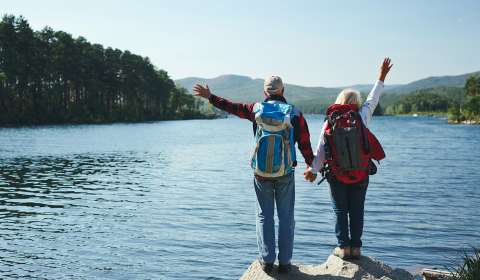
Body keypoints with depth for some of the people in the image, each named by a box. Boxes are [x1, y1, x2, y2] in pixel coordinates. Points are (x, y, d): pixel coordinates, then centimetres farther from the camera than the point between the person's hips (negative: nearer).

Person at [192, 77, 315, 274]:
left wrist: (209, 97, 25)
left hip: (262, 173, 0)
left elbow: (232, 107, 12)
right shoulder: (295, 113, 0)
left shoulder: (256, 110, 0)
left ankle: (267, 260, 11)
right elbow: (305, 144, 3)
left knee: (264, 216, 9)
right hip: (286, 173, 0)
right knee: (286, 217, 7)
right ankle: (284, 262, 12)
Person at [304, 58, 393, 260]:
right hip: (360, 175, 1)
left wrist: (313, 169, 5)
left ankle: (343, 247, 9)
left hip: (337, 176, -1)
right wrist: (381, 77, 22)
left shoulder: (330, 122, -5)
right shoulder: (361, 118, -3)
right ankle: (355, 247, 12)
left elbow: (321, 150, -5)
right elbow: (372, 100, 11)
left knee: (340, 210, 7)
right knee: (357, 211, 8)